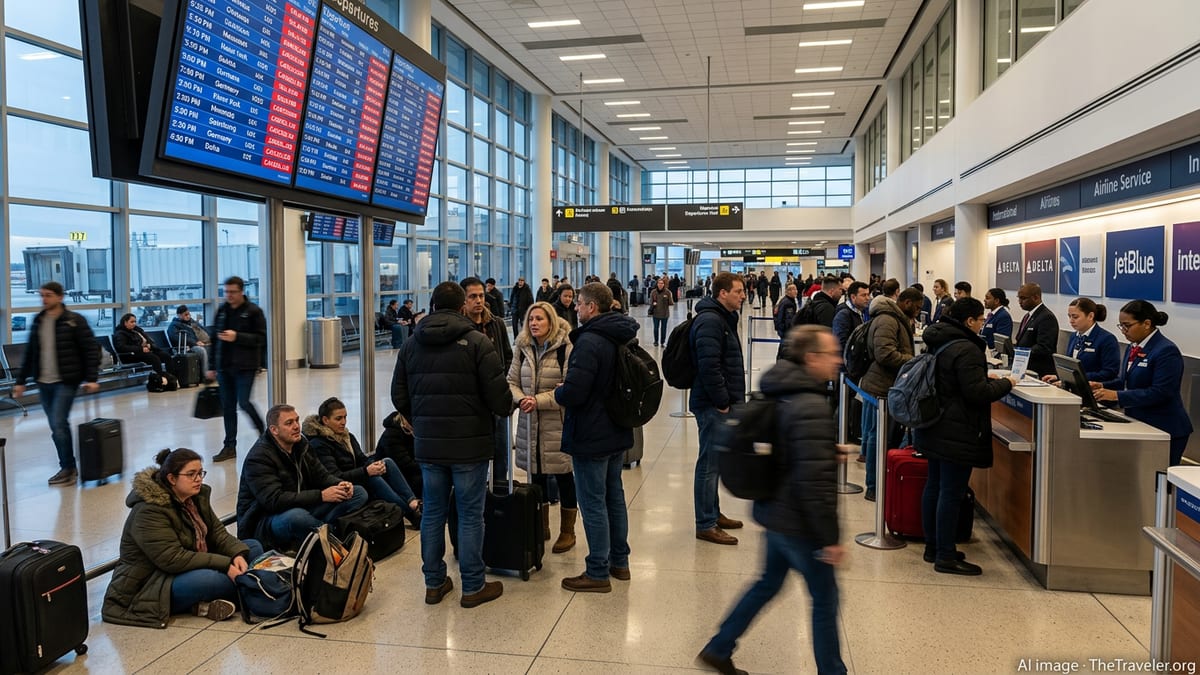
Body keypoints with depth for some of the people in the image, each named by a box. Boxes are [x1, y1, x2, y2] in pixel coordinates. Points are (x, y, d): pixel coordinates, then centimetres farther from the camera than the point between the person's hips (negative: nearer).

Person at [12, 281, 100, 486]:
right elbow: (30, 353, 16)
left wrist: (92, 378, -15)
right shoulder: (38, 321, 10)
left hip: (66, 381, -6)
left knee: (58, 425, -12)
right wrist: (21, 381, 15)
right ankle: (68, 468, 18)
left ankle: (68, 468, 2)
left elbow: (91, 350, -8)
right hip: (44, 382, 6)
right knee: (56, 427, 8)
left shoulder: (75, 321, -7)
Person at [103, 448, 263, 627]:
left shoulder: (197, 496, 3)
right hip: (152, 584, -9)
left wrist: (237, 554, -19)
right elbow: (173, 559, -29)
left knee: (253, 548, 1)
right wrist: (225, 564, -30)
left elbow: (217, 531, 2)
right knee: (210, 580, -38)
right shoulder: (149, 512, -23)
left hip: (193, 568, 9)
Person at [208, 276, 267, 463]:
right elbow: (215, 337, 16)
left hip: (245, 366, -5)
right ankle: (230, 446, 14)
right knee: (228, 407, 7)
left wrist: (237, 337, -20)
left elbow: (261, 338, -10)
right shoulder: (222, 310, 11)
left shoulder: (253, 311, -6)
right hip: (224, 366, 6)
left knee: (244, 403, -10)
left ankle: (264, 431, 16)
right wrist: (212, 366, 14)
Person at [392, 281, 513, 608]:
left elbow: (399, 396, 10)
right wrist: (507, 408, 9)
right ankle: (473, 587, 14)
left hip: (428, 444, 5)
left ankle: (434, 583, 23)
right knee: (470, 515, 5)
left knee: (433, 512, 14)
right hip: (470, 444, -4)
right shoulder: (476, 341, -11)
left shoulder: (411, 345, 5)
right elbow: (498, 395, -14)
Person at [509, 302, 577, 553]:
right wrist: (521, 399, -11)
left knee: (563, 476, 5)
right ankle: (541, 527, 31)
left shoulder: (565, 347, -11)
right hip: (530, 422, 5)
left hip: (558, 423, -5)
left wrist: (539, 400, -20)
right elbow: (512, 380, 10)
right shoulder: (523, 348, 7)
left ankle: (567, 532, 20)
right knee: (536, 475, 15)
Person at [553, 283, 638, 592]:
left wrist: (558, 392, -7)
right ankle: (619, 562, 32)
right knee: (614, 496, 19)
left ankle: (598, 573, 11)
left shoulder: (589, 341, -24)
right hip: (617, 432, 9)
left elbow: (573, 393, -30)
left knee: (592, 503, 1)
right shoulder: (622, 337, 6)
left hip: (590, 436, -9)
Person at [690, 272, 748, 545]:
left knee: (712, 461, 19)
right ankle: (706, 525, 3)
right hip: (712, 406, -11)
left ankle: (713, 514, 31)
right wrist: (722, 401, -19)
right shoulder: (710, 321, -18)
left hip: (719, 404, 11)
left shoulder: (724, 318, 16)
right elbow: (709, 366, -26)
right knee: (709, 463, -4)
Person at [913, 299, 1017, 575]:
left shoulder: (938, 342, 11)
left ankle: (933, 547, 25)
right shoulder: (966, 350, -19)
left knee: (934, 486, 15)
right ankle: (945, 557, 1)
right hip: (956, 434, -10)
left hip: (933, 429, 10)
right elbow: (977, 393, -21)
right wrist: (1005, 383, -5)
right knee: (952, 492, -4)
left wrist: (988, 378, 18)